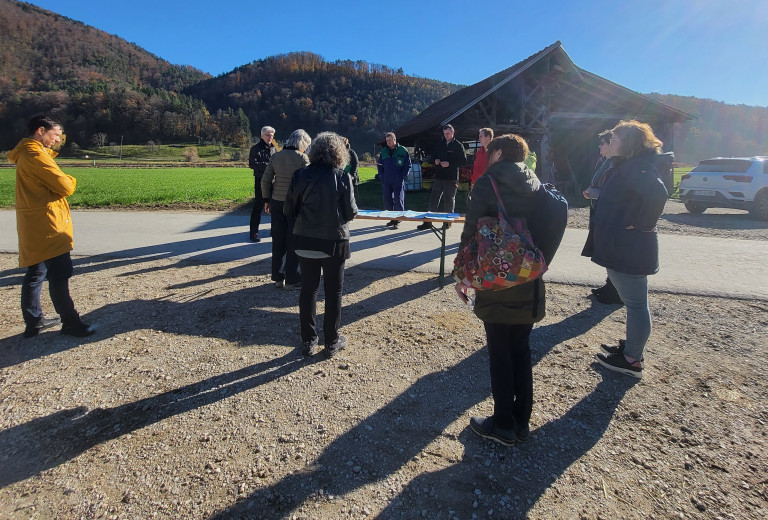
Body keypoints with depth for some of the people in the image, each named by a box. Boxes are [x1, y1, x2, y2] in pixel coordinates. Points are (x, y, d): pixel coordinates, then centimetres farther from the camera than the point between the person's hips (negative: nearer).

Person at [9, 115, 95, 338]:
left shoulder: (27, 153, 18)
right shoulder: (35, 155, -14)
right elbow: (65, 186, -18)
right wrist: (70, 180, 2)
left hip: (34, 227, 11)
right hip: (46, 225, -11)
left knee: (36, 273, 15)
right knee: (60, 274, -6)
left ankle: (34, 321, 24)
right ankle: (70, 322, 1)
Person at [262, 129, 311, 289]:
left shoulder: (276, 156, 5)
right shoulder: (302, 158, -8)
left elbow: (265, 180, 5)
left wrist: (267, 200, 12)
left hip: (277, 203, 5)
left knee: (278, 241, 12)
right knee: (293, 243, 4)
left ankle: (278, 278, 20)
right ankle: (291, 280, 10)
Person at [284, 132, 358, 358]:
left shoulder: (301, 175, -4)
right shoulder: (343, 177, -10)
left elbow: (289, 210, 0)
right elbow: (351, 213, -8)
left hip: (305, 241, 2)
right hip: (334, 242, -2)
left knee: (308, 289, 14)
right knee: (333, 292, 11)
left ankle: (308, 341, 22)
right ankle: (332, 342, 20)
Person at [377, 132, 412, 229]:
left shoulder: (403, 150, -2)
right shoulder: (384, 151, 11)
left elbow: (408, 165, -1)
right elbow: (379, 165, 19)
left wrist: (403, 176, -9)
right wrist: (381, 176, 7)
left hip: (398, 181, -5)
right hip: (386, 181, 5)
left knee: (398, 200, -3)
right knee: (387, 200, 7)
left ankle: (398, 220, 4)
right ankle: (392, 219, 18)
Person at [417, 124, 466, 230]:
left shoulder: (458, 145, 0)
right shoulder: (440, 144, 13)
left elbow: (463, 161, -5)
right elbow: (433, 155, 23)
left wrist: (450, 164, -15)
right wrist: (435, 160, 0)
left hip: (451, 178, -4)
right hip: (439, 176, 4)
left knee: (449, 200, 5)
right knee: (433, 198, 2)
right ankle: (428, 222, 5)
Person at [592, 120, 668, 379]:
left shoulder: (636, 168, -18)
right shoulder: (627, 167, 14)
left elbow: (658, 193, -34)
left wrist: (641, 225, -25)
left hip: (630, 249, -11)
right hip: (622, 248, 11)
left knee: (636, 304, 1)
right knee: (634, 302, 20)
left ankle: (632, 360, 13)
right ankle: (630, 347, 35)